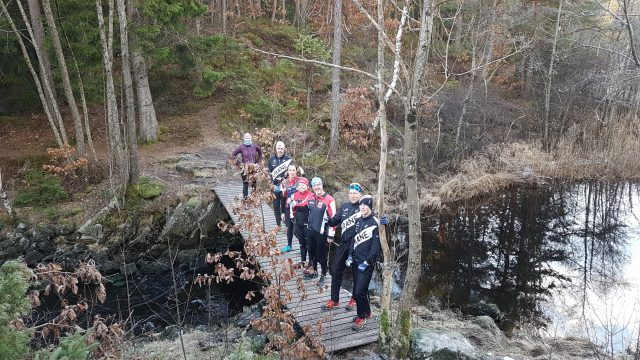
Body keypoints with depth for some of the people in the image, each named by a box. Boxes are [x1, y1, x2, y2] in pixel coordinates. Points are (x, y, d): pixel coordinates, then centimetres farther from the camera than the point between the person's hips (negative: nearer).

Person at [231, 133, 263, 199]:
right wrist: (238, 162, 0)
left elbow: (260, 152, 23)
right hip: (245, 169, -2)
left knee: (254, 184, 5)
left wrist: (258, 161, 14)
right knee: (245, 184, 2)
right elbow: (233, 154, 6)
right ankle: (245, 198, 9)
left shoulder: (254, 146, 4)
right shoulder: (241, 147, -2)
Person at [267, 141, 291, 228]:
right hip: (275, 187, 3)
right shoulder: (271, 159, 9)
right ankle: (278, 224, 21)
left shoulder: (288, 159, 0)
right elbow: (269, 173, 11)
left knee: (285, 205, -1)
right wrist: (272, 184, 0)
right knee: (276, 206, 9)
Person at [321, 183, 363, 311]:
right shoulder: (345, 206, 7)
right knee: (336, 270, 6)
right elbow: (334, 222, 10)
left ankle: (354, 299, 28)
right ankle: (334, 300, 17)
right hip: (344, 243, 5)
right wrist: (327, 219, -10)